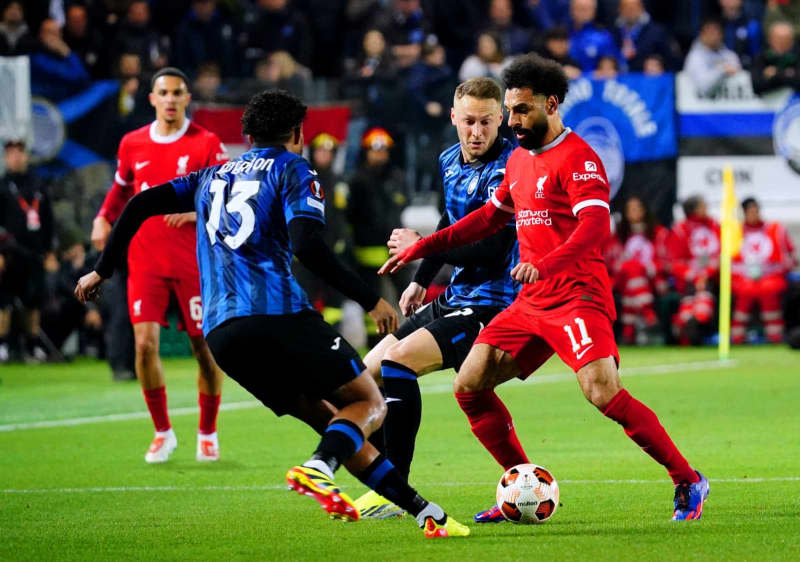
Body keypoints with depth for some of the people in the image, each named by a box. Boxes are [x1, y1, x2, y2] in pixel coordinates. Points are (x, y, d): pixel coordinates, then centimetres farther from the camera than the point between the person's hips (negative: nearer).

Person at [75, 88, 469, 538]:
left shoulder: (212, 178, 27)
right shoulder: (294, 170, 9)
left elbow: (140, 205, 22)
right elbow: (308, 247, -8)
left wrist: (103, 270, 32)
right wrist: (371, 300, -5)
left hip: (220, 333, 6)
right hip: (278, 312, -6)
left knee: (327, 419, 13)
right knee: (369, 404, 4)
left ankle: (424, 511, 7)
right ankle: (317, 469, -29)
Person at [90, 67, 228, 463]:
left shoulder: (206, 144, -4)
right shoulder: (132, 144, 7)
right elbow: (121, 187, 24)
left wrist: (196, 211, -22)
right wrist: (104, 219, 8)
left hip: (194, 263, -2)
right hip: (145, 263, 2)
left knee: (205, 349, 2)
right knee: (145, 343, -11)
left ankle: (207, 434, 21)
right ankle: (163, 432, 6)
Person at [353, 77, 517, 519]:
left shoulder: (506, 169, -20)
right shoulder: (450, 160, 8)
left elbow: (492, 251, -26)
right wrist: (421, 279, 26)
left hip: (489, 304, -10)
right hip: (454, 298, 10)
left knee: (396, 360, -24)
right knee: (368, 374, 11)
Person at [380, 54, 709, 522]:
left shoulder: (577, 157, -11)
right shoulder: (519, 159, 17)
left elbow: (595, 226, -24)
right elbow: (491, 217, 31)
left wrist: (546, 264, -40)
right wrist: (423, 248, 27)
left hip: (577, 296, -9)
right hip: (532, 303, 9)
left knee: (604, 394, -24)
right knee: (469, 386, 2)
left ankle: (688, 482, -8)